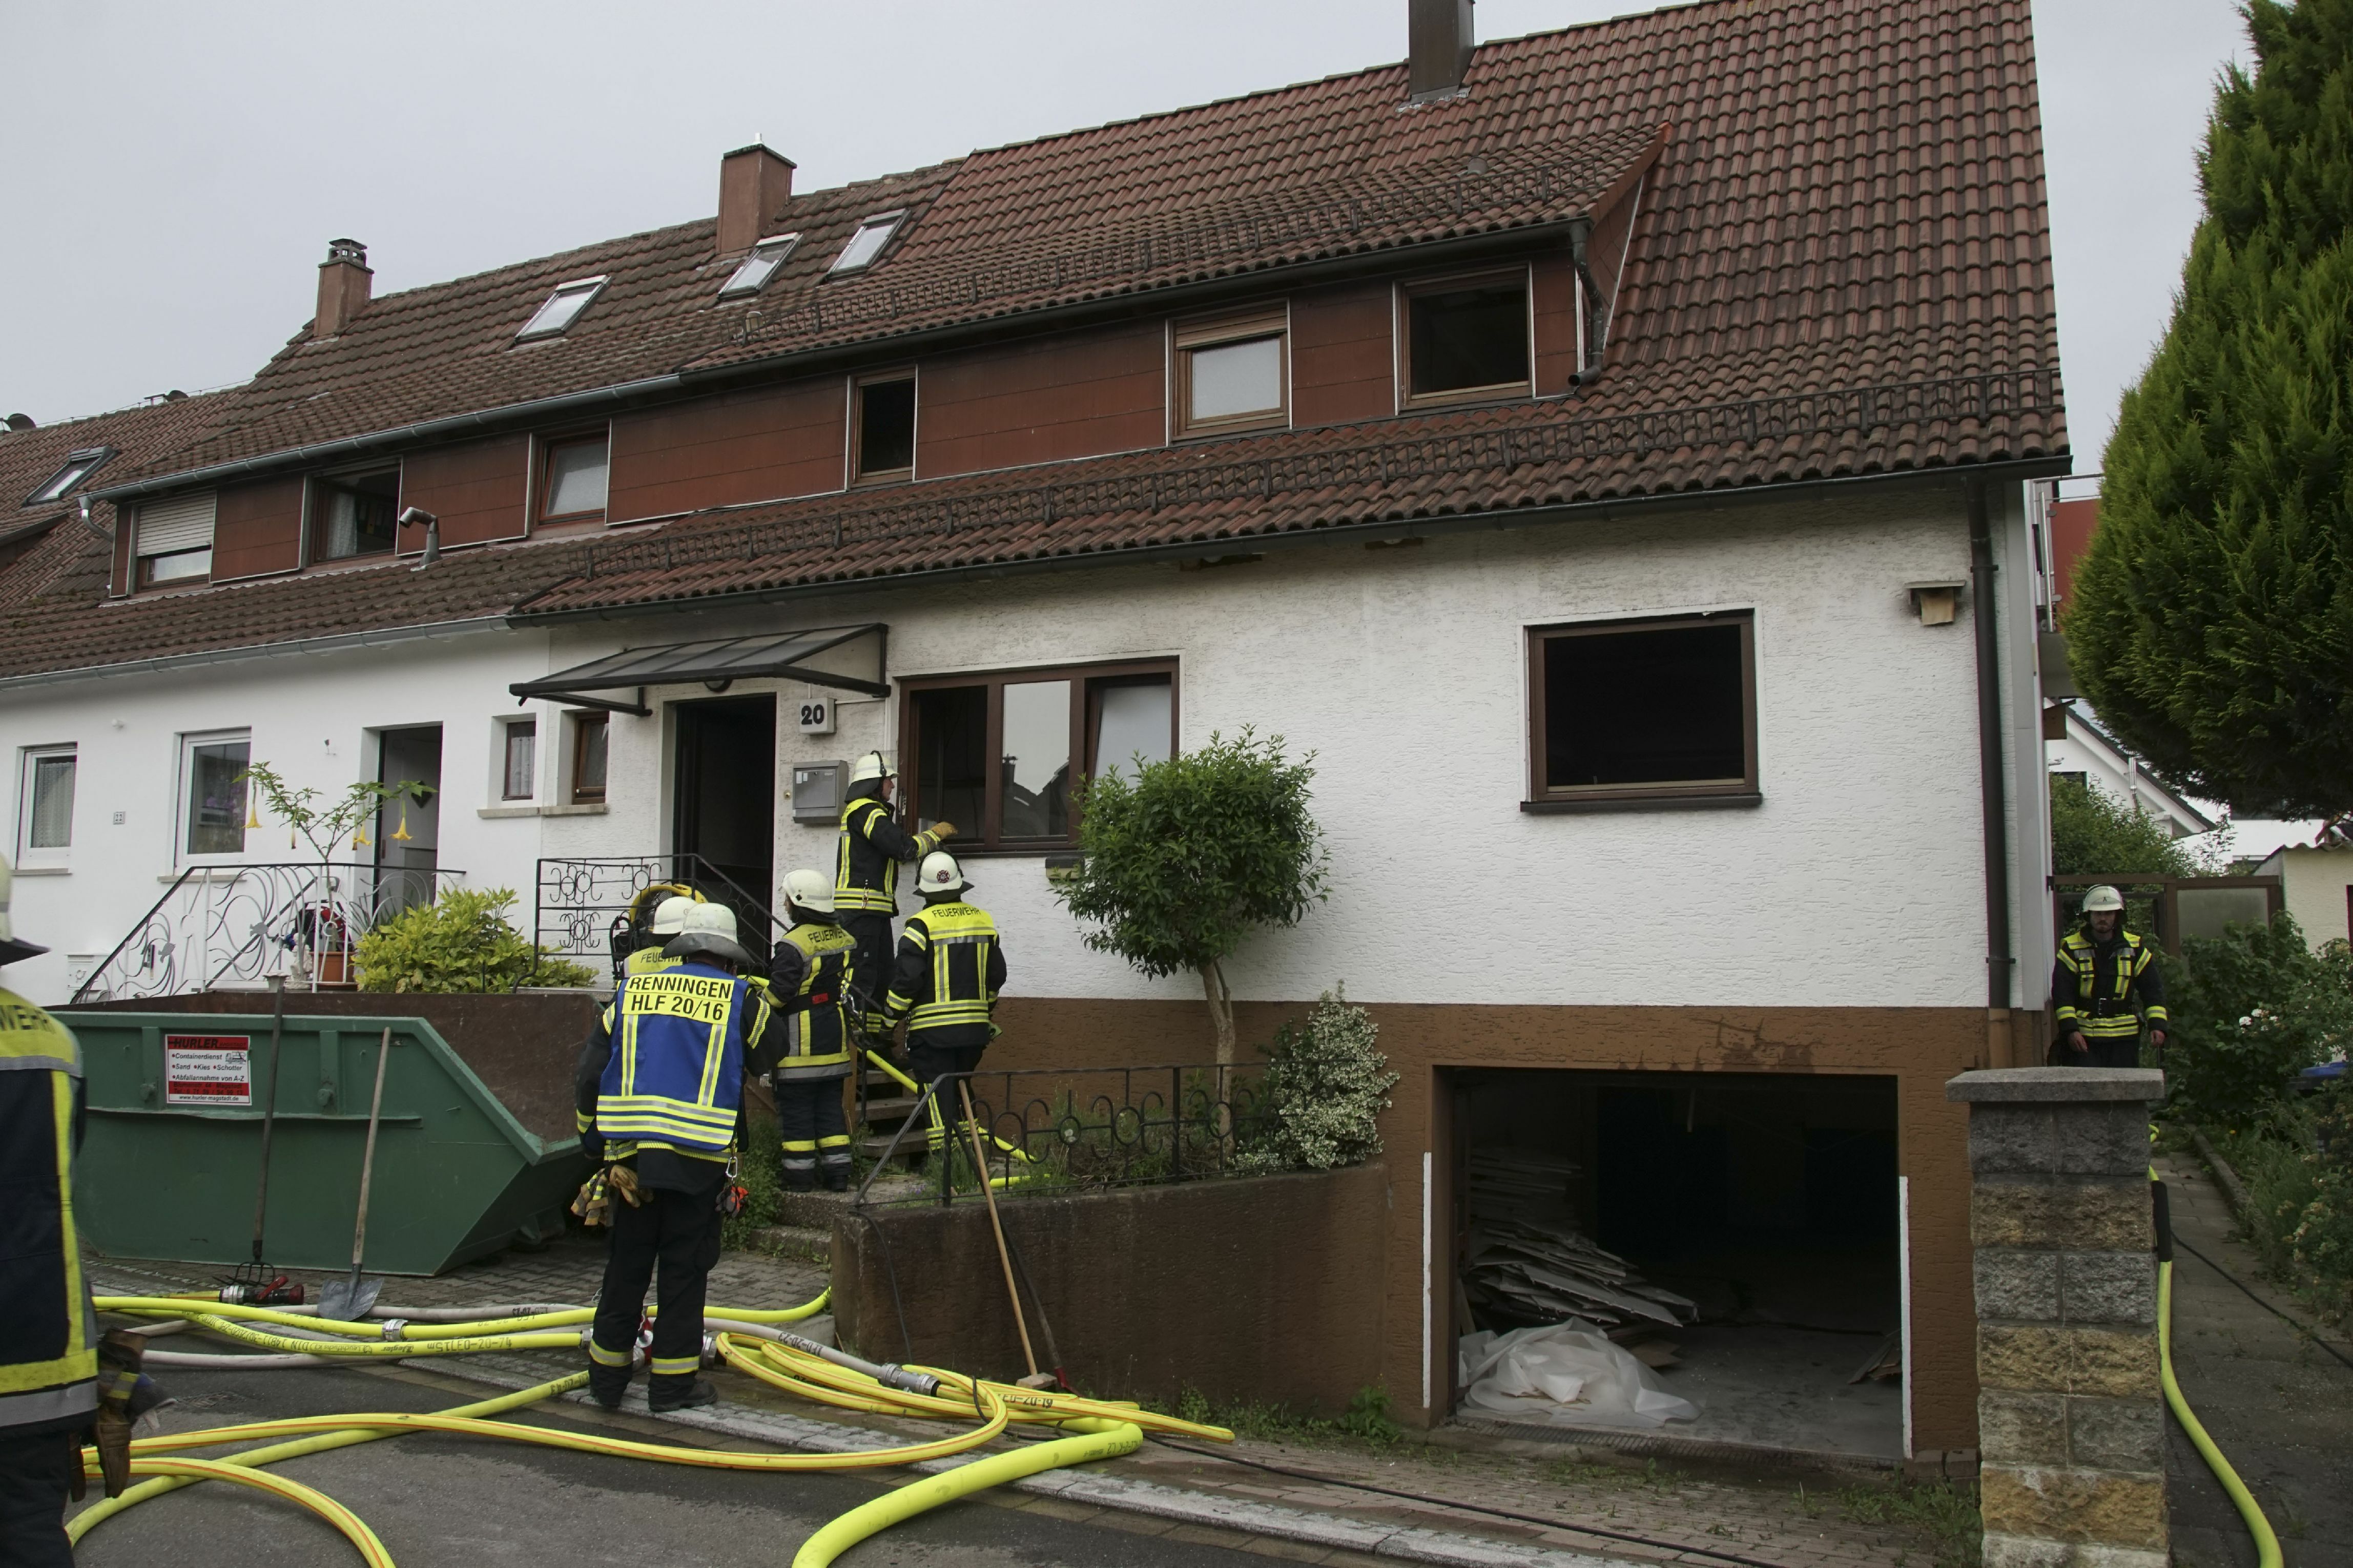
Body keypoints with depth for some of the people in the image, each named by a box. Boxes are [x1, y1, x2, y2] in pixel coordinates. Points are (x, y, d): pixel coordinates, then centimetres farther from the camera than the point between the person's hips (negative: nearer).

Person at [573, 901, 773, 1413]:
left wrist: (595, 1141, 20)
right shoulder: (742, 998, 0)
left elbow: (588, 1074, 10)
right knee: (685, 1266, 6)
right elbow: (763, 1059, 14)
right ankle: (673, 1380, 11)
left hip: (631, 1153, 3)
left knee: (626, 1264, 14)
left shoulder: (633, 991, 10)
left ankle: (607, 1373, 23)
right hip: (699, 1158, -3)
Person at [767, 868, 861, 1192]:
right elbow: (856, 989, 16)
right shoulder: (846, 941, 7)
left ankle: (799, 1177, 7)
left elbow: (777, 995, -17)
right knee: (830, 1108, 13)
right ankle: (838, 1174, 13)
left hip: (799, 1047, -7)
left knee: (796, 1112, 2)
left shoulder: (793, 946, -17)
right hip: (835, 1043, 7)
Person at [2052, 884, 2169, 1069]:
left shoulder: (2135, 948, 7)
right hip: (2082, 1037, -2)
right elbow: (2062, 994, -4)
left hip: (2124, 1038, 3)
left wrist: (2157, 1025, -3)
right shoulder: (2072, 949, 0)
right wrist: (2070, 1030, -14)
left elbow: (2153, 990, 9)